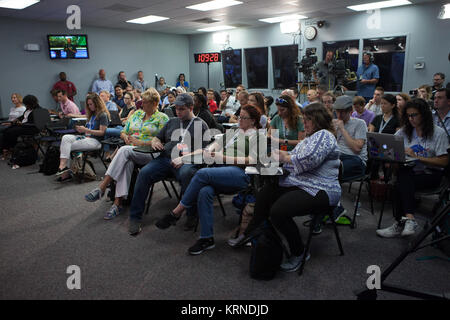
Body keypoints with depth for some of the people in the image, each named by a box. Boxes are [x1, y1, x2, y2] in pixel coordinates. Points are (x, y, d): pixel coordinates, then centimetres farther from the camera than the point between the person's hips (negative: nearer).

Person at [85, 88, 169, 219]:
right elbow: (123, 132, 24)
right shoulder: (136, 114, 22)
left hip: (149, 153, -4)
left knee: (125, 150, -33)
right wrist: (126, 137, -1)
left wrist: (140, 142, -14)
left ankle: (102, 188, -36)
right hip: (130, 152, 4)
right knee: (127, 162, -32)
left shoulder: (162, 118, 4)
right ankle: (118, 203, -38)